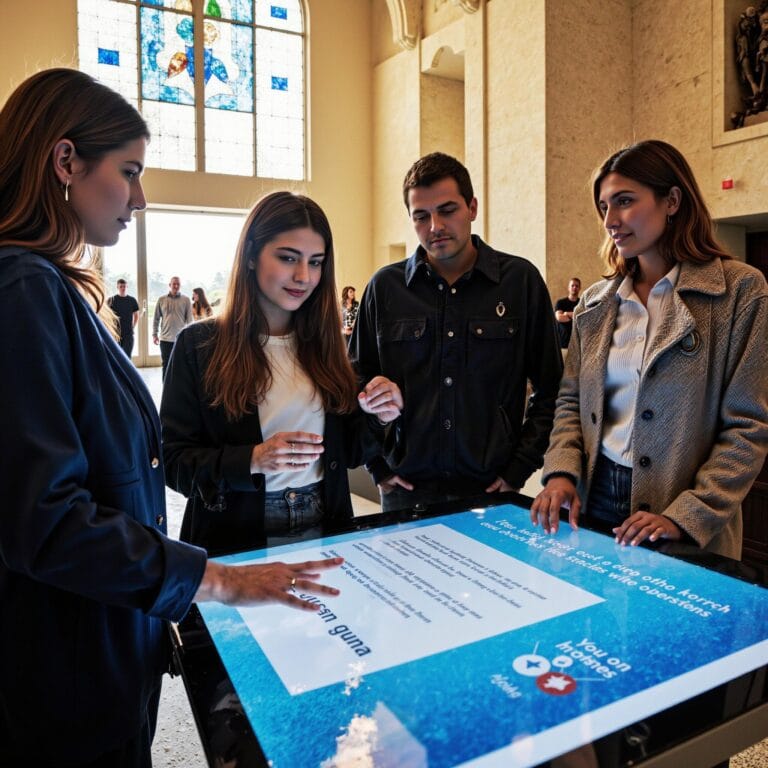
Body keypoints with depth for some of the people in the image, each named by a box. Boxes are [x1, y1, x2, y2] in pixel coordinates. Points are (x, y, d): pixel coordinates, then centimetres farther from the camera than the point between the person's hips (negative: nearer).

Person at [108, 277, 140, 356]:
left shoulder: (132, 300, 7)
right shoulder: (111, 300, 0)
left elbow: (136, 315, 17)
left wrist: (132, 327, 8)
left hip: (128, 334, 2)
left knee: (127, 358, 2)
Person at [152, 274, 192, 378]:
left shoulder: (186, 300, 1)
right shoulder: (161, 300, 4)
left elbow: (190, 319, 0)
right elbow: (156, 318, 8)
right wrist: (155, 334, 4)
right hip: (165, 338, 1)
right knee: (166, 365, 7)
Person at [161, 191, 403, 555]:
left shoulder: (324, 342, 1)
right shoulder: (199, 345, -9)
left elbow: (344, 453, 6)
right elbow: (172, 460, -11)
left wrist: (375, 418, -13)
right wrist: (252, 460, -25)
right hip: (236, 541, -3)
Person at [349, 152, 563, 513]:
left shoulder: (521, 279, -2)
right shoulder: (385, 286, -1)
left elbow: (550, 389, 2)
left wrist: (519, 469, -3)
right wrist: (378, 466, 1)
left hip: (493, 487, 0)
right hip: (407, 488, 1)